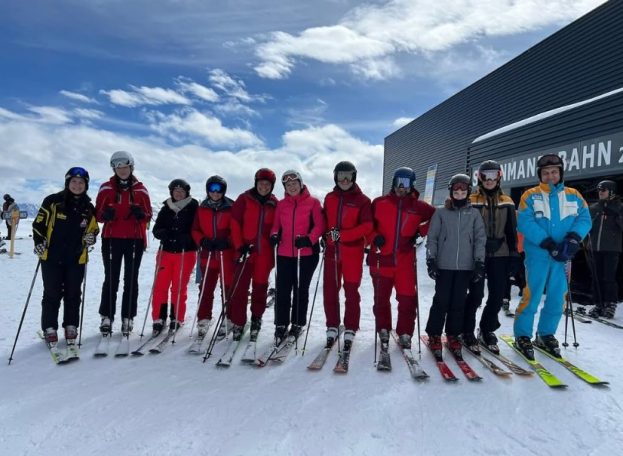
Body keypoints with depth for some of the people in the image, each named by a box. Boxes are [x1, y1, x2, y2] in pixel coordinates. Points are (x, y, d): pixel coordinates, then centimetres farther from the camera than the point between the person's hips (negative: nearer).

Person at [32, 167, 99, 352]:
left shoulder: (89, 208, 7)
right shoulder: (53, 201, -2)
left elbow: (94, 229, 16)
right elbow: (39, 224, 3)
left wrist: (91, 237, -5)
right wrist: (39, 242, -10)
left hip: (77, 259, 2)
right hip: (51, 256, -2)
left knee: (73, 295, 8)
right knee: (52, 295, 4)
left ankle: (71, 329, 19)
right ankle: (50, 330, 16)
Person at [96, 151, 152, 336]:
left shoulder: (140, 189, 7)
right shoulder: (106, 188, 5)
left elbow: (148, 215, 8)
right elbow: (98, 214, 6)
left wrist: (141, 214, -13)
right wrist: (105, 215, -16)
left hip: (135, 239, 1)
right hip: (112, 238, 0)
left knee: (131, 280, 3)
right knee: (111, 279, 1)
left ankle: (127, 318, 10)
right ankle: (107, 317, 10)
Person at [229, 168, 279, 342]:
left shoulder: (275, 204, 7)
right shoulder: (245, 199, 0)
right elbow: (235, 222, -1)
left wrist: (275, 243, 6)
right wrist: (240, 245, -7)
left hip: (264, 252, 2)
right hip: (245, 250, -2)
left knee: (260, 286, 9)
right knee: (240, 287, -1)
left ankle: (256, 318, 25)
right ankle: (238, 323, 10)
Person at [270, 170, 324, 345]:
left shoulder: (313, 202, 0)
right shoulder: (281, 204, 10)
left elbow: (319, 225, -4)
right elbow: (276, 225, 13)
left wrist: (309, 239, -19)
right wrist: (274, 235, -8)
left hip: (306, 253, -2)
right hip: (284, 253, 2)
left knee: (301, 290, 9)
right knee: (283, 290, 2)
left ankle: (297, 325, 23)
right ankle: (281, 325, 14)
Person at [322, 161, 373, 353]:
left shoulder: (362, 200, -3)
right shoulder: (329, 198, 10)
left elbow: (367, 226, -12)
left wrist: (342, 235, -19)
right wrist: (327, 236, 2)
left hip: (352, 253, -3)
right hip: (332, 251, 4)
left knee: (351, 292, 3)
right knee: (329, 291, 6)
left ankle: (350, 331, 14)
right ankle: (332, 328, 20)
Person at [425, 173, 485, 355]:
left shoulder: (474, 213, 7)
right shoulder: (441, 212, 3)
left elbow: (480, 239, 6)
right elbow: (432, 238, 3)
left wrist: (479, 263, 0)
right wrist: (431, 260, -3)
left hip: (466, 266, 2)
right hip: (444, 265, -1)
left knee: (459, 302, 6)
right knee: (441, 301, -1)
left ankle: (453, 335, 20)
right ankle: (434, 335, 12)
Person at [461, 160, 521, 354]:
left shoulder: (506, 202, 11)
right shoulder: (472, 201, 0)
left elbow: (512, 231, 13)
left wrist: (514, 255, 7)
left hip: (499, 255, 4)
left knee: (498, 295, 6)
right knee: (476, 294, -4)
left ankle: (487, 330, 24)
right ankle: (467, 332, 12)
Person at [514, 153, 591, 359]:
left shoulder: (574, 196, 9)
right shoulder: (530, 196, -1)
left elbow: (584, 219, 2)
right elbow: (525, 223, -11)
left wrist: (573, 238, -17)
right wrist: (548, 243, -19)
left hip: (563, 255, 4)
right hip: (537, 254, -3)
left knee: (557, 297, 9)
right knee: (532, 295, -4)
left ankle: (545, 334, 26)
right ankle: (522, 336, 9)